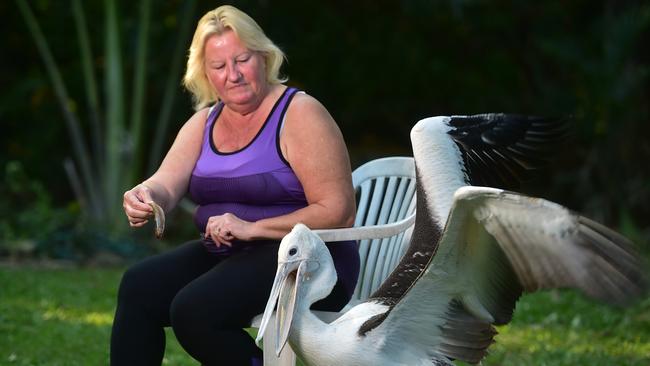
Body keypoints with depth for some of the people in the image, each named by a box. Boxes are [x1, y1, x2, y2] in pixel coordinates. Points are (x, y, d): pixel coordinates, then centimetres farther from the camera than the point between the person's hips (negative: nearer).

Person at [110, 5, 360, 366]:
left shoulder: (300, 114, -11)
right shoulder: (204, 122, 11)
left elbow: (338, 212, -17)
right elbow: (166, 184, -4)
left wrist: (252, 228, -23)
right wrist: (145, 198, -29)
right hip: (224, 254, 7)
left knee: (193, 309, -27)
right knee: (139, 285, -15)